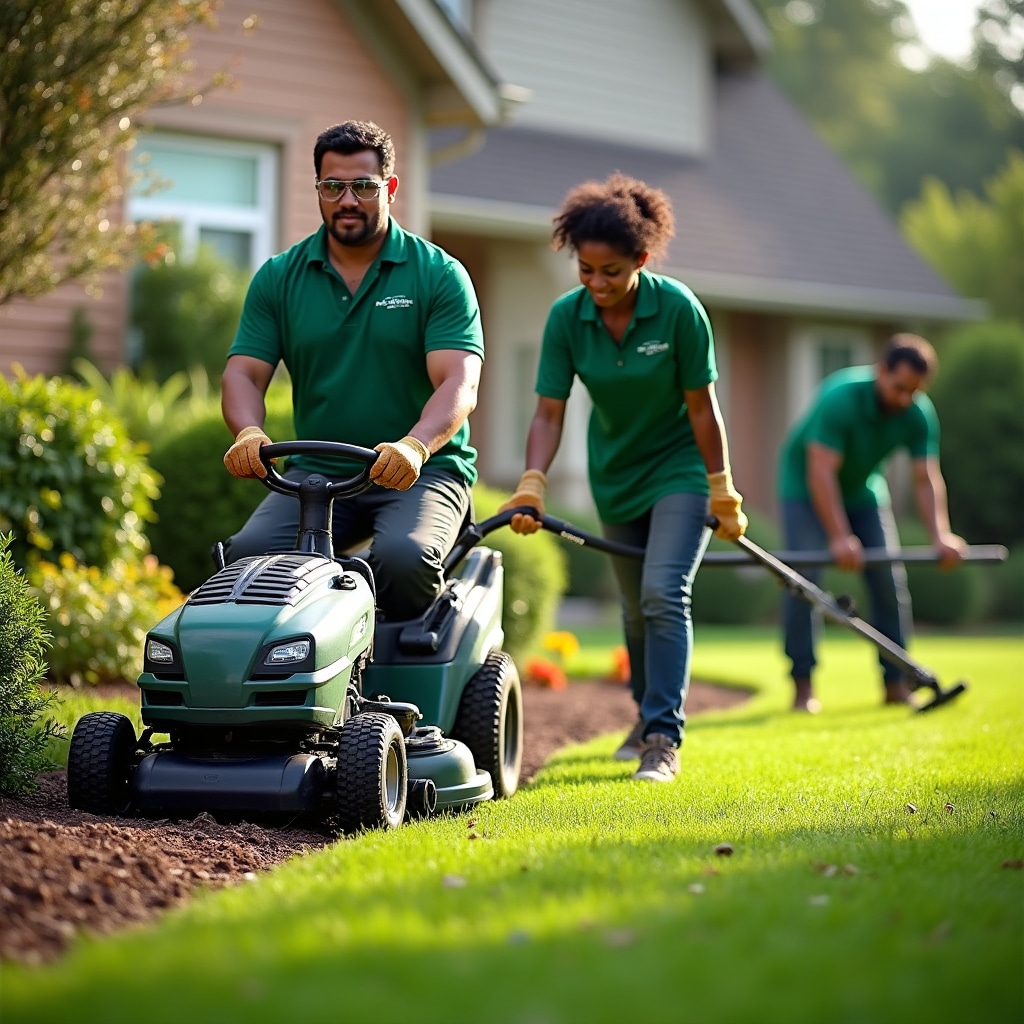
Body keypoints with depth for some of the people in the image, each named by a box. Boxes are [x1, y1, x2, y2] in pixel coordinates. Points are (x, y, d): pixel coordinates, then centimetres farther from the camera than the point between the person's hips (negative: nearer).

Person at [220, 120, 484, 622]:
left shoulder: (439, 275, 0)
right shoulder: (278, 278, 10)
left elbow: (459, 383, -11)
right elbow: (243, 372, 3)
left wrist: (415, 445, -32)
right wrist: (248, 432, -21)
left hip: (423, 470, -3)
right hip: (315, 471, 3)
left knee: (403, 557, -33)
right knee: (249, 552, -25)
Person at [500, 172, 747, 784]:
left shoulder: (678, 309, -23)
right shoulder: (567, 317, -15)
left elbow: (701, 406, -16)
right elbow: (550, 411, -15)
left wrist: (724, 495, -11)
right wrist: (531, 487, -29)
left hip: (680, 468, -4)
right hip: (615, 474, 4)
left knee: (664, 593, -19)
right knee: (636, 607, 14)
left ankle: (664, 740, -16)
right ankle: (649, 718, 35)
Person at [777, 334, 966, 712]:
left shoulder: (920, 414, -19)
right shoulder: (841, 398, -35)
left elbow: (926, 479, -17)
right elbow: (821, 472, -37)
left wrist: (941, 535, -32)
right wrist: (840, 537, -44)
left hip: (863, 486, 5)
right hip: (806, 485, -5)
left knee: (890, 579, -2)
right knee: (803, 578, -17)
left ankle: (896, 682, 6)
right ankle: (802, 685, -12)